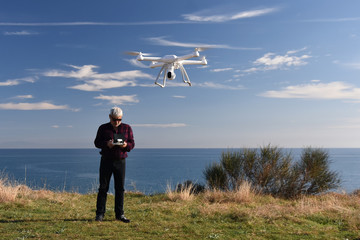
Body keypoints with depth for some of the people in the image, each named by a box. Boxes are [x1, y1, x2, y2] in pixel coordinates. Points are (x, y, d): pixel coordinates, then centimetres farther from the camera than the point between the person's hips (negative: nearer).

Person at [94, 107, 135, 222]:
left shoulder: (127, 128, 5)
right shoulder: (103, 128, 4)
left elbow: (132, 143, 6)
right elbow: (97, 142, 3)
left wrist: (126, 145, -17)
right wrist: (106, 144, -17)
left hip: (120, 162, 1)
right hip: (106, 161, -1)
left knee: (120, 188, 4)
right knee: (103, 188, 1)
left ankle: (119, 214, 12)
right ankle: (100, 214, 8)